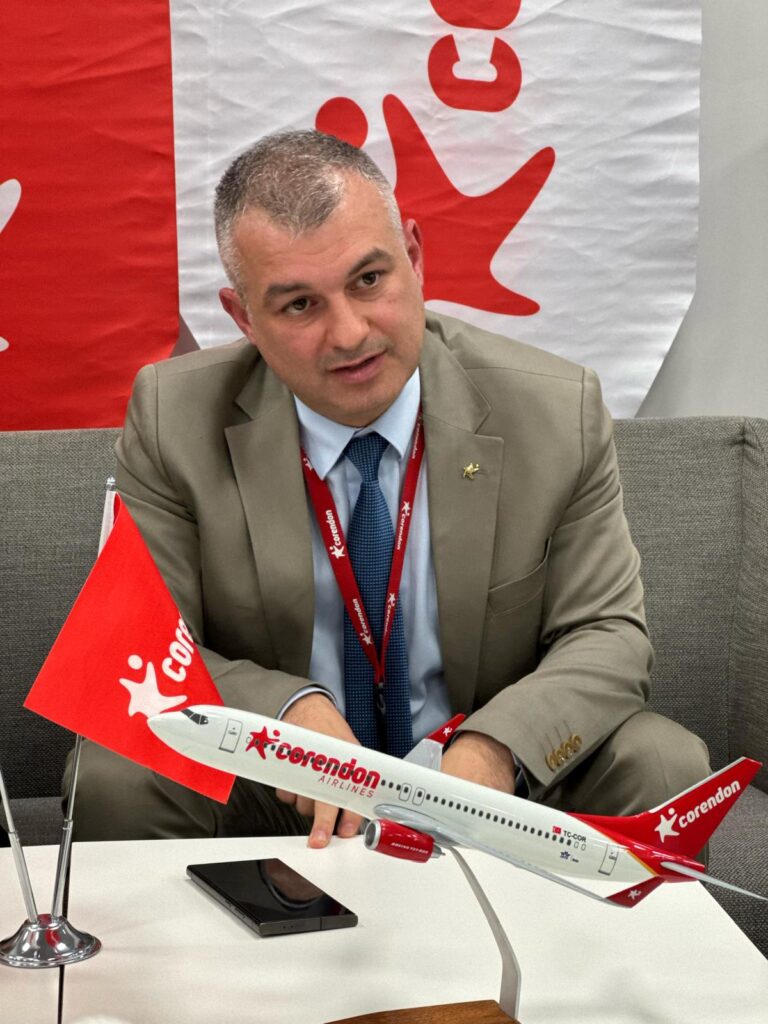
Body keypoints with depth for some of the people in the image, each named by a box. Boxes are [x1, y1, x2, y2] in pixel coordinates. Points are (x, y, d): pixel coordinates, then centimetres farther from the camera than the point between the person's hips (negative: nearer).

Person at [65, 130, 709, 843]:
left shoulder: (559, 413, -9)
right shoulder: (173, 422, -10)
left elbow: (607, 634, -7)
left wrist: (496, 746, -28)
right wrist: (285, 708, -30)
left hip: (490, 783, 1)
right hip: (270, 799, -1)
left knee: (665, 767, -25)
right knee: (113, 781, -29)